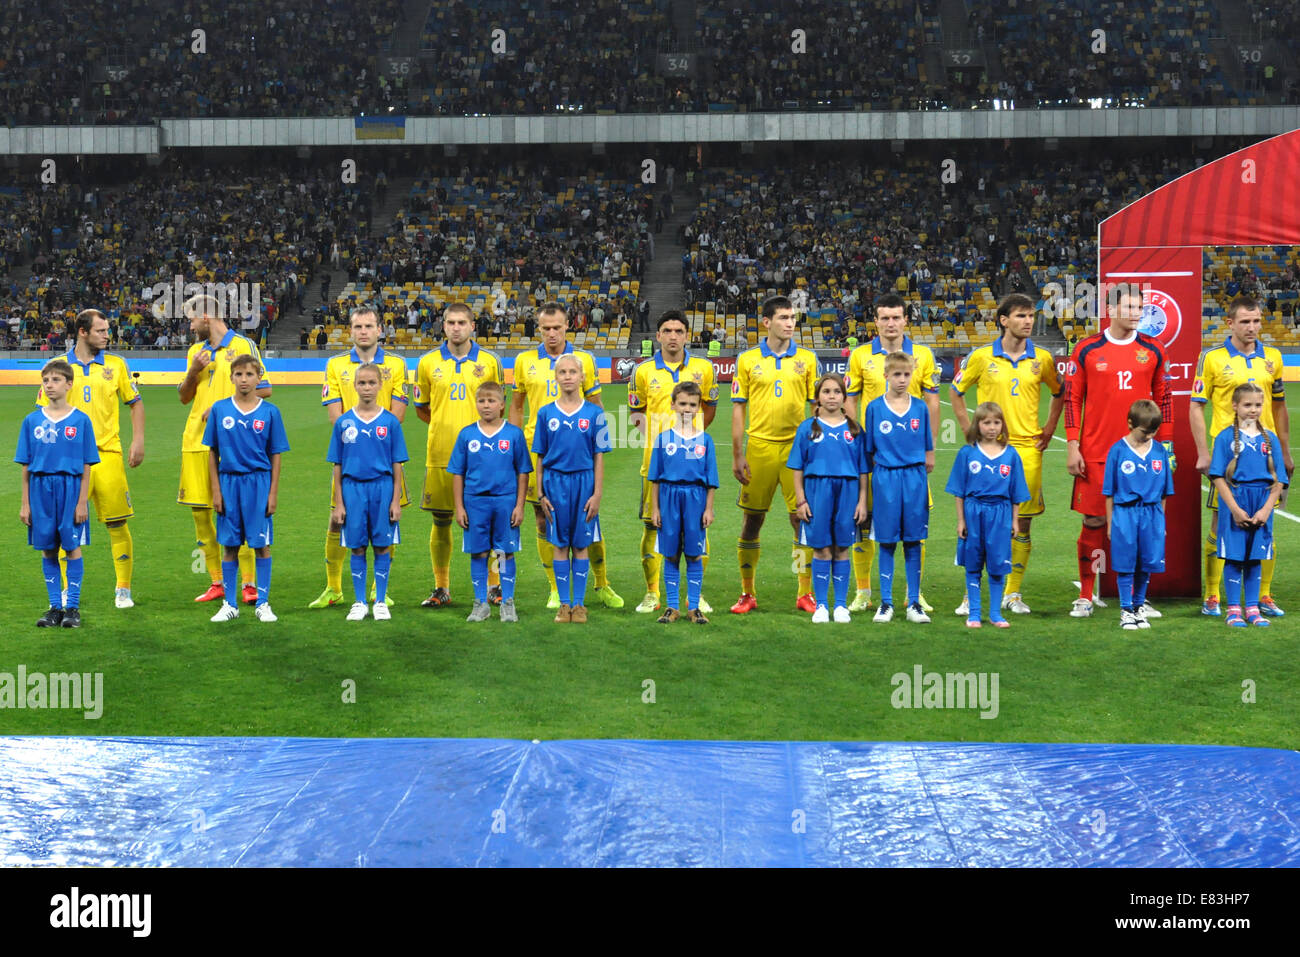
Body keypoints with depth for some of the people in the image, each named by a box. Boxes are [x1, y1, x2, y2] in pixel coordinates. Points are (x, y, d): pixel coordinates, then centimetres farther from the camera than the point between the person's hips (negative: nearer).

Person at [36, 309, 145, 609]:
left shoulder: (116, 365, 7)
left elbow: (135, 403, 13)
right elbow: (43, 411, 10)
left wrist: (138, 441, 3)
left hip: (107, 454, 0)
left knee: (117, 523, 0)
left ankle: (123, 590, 10)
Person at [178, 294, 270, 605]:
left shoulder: (243, 346, -1)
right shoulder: (196, 351, 18)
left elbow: (264, 390, -5)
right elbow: (184, 398, 17)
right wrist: (193, 372, -2)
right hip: (196, 440, 7)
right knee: (199, 510, 5)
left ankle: (249, 583, -3)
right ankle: (217, 583, 13)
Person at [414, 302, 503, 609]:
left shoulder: (489, 362, 4)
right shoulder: (428, 362, 5)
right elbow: (421, 408, 15)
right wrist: (446, 426, 10)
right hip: (440, 454, 1)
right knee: (441, 522, 5)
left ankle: (493, 585, 13)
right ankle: (441, 588, 16)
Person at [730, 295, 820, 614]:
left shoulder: (807, 359, 7)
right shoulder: (747, 360, 5)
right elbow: (738, 408, 6)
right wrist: (737, 455, 1)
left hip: (797, 447, 0)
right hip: (759, 447, 0)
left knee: (803, 519, -2)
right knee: (751, 521, 4)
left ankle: (805, 594, 8)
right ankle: (747, 594, 15)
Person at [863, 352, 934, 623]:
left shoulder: (920, 408, 5)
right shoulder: (875, 408, 1)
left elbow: (928, 449, 10)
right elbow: (869, 450, 4)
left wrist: (925, 465, 4)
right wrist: (876, 471, 0)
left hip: (914, 478, 1)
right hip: (885, 479, -1)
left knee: (913, 541, 4)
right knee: (887, 541, 3)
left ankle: (914, 603, 11)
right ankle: (886, 603, 11)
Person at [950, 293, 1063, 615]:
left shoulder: (1042, 359, 6)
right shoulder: (982, 357, 0)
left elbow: (1059, 393, 21)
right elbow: (956, 391, 12)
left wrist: (1049, 429, 11)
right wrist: (969, 430, 5)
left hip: (1028, 449, 2)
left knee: (1023, 522, 4)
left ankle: (1013, 593, 15)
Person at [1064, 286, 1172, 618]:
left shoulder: (1153, 351, 7)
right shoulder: (1087, 350, 1)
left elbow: (1163, 399, 12)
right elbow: (1072, 398, 2)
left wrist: (1166, 445, 7)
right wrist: (1072, 447, -3)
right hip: (1095, 453, -2)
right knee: (1093, 522, 1)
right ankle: (1085, 597, 10)